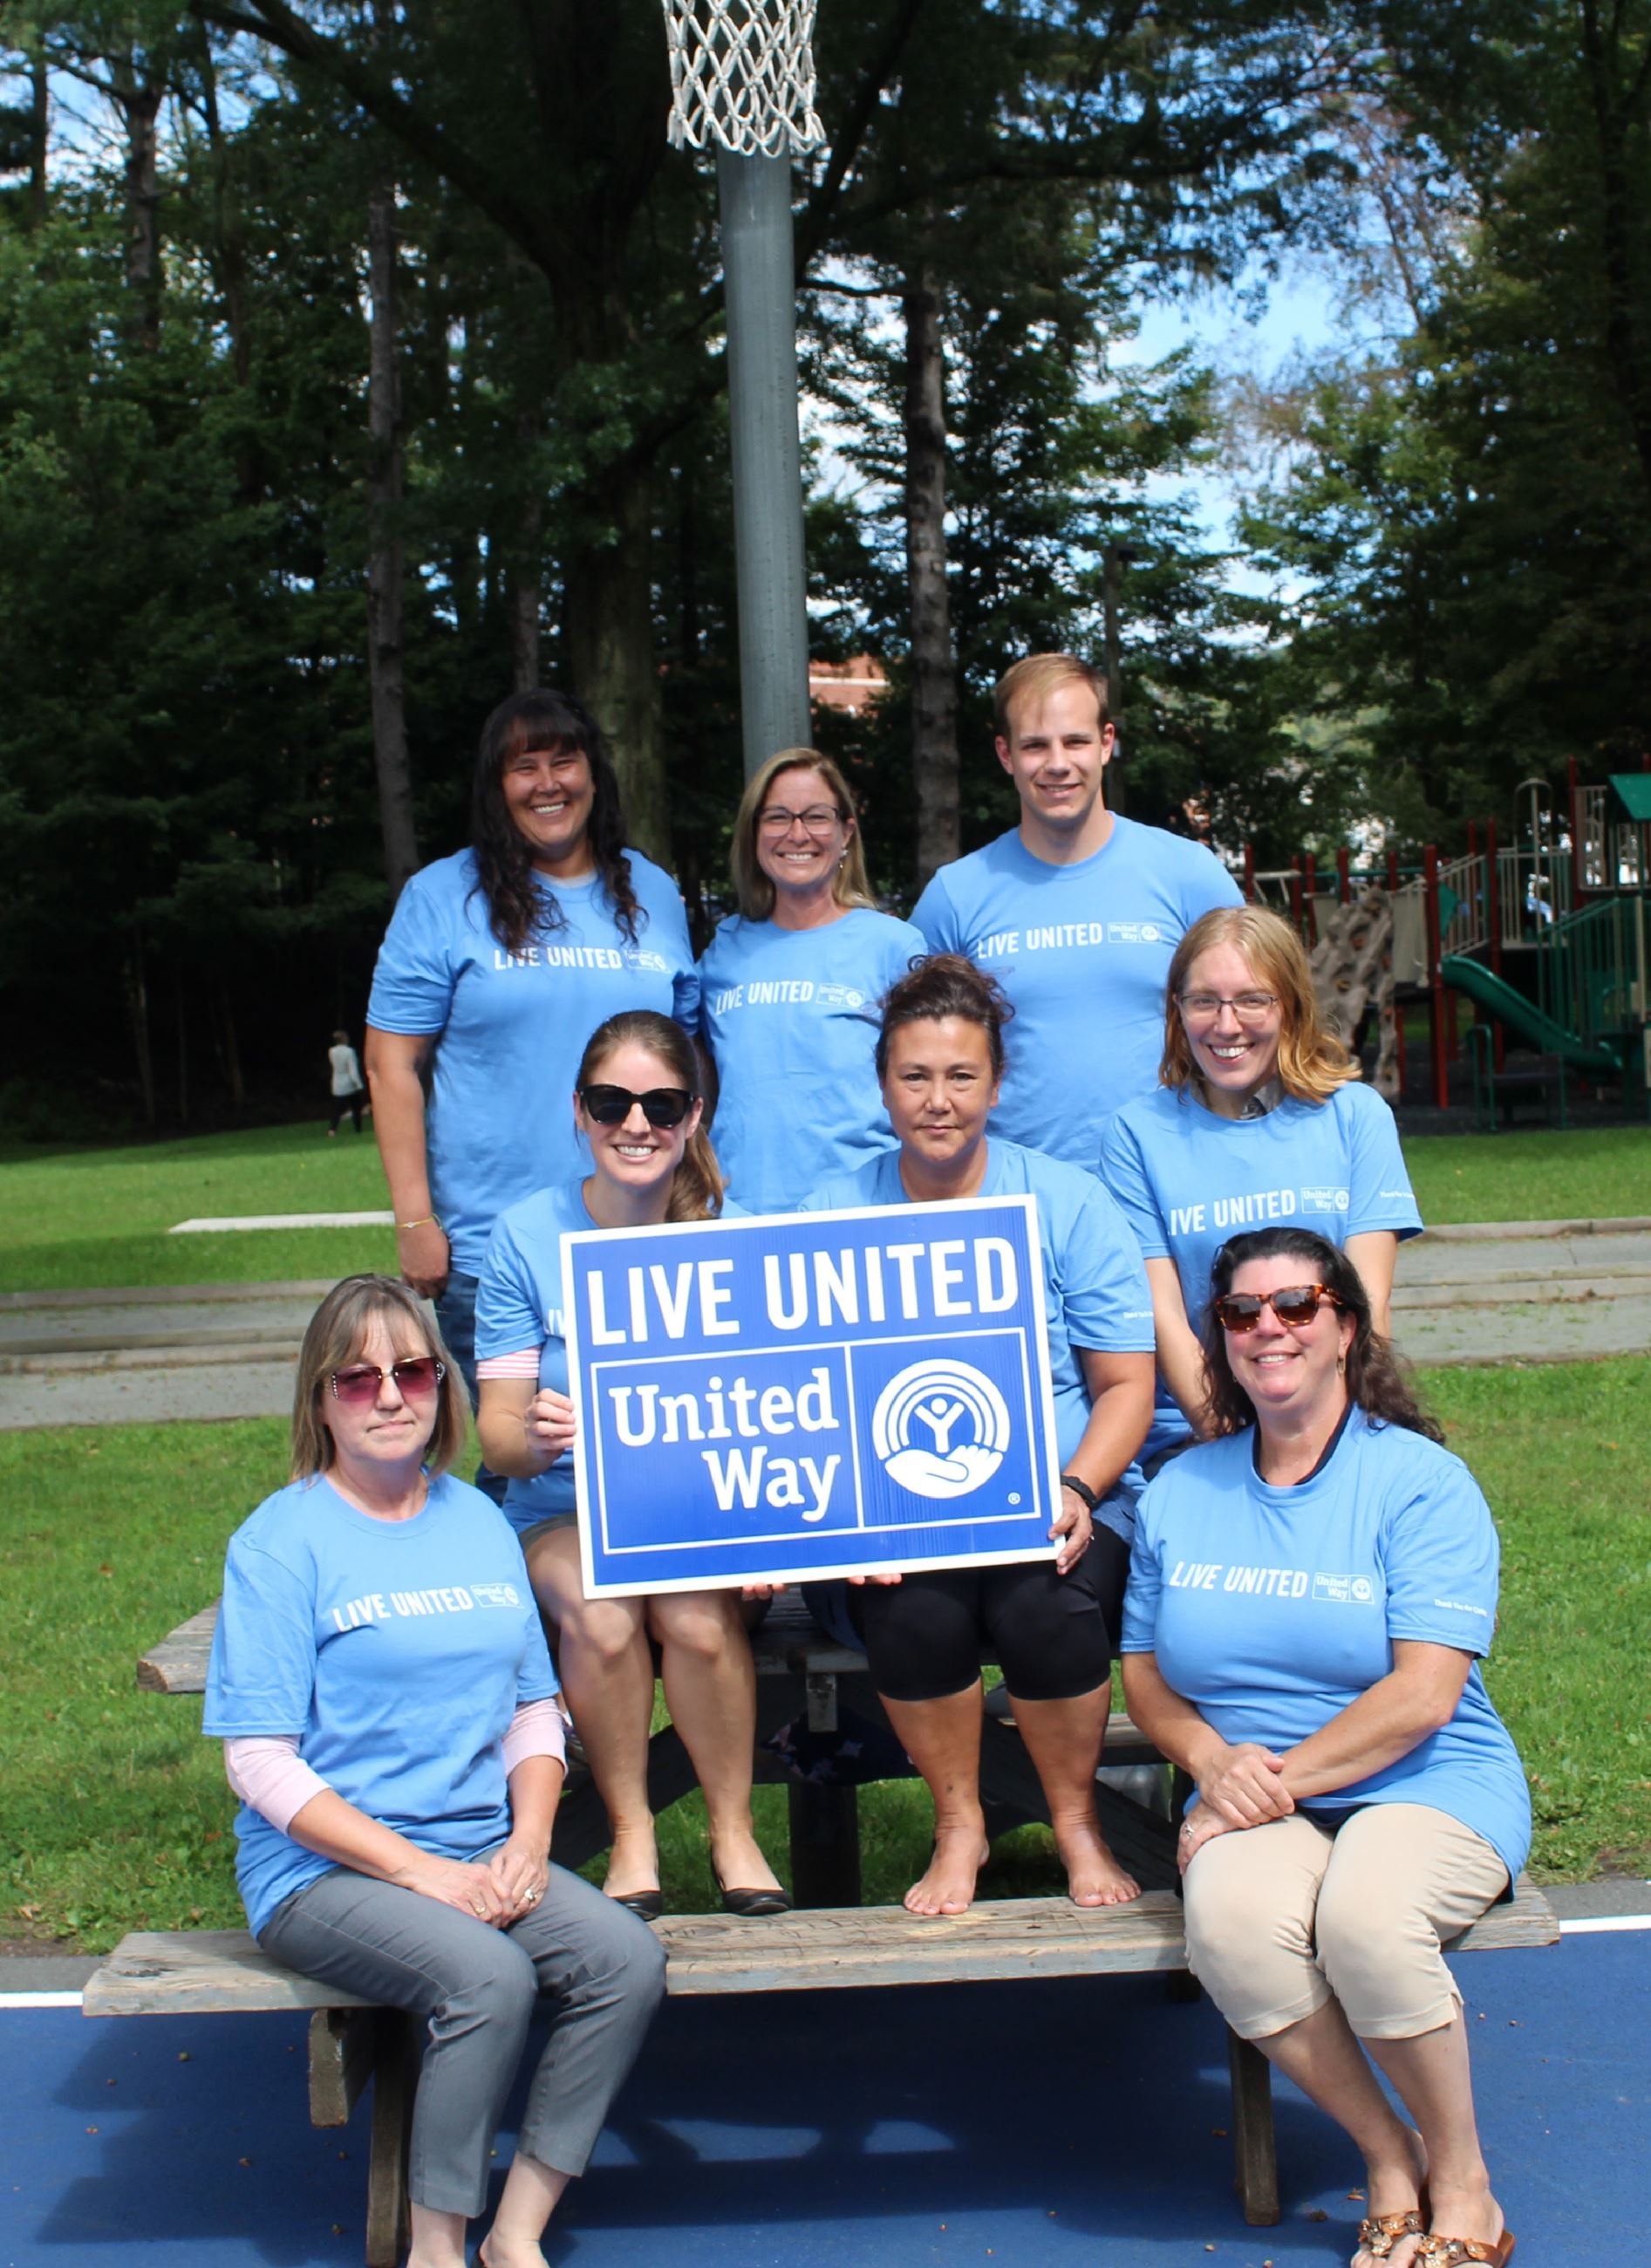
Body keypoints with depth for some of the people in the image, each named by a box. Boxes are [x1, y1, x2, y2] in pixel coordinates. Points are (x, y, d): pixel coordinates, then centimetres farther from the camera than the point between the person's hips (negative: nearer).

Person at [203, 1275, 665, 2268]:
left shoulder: (480, 1523, 11)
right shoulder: (282, 1541, -6)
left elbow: (535, 1708, 13)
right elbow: (262, 1764, -10)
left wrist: (528, 1842, -6)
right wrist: (421, 1870, -16)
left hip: (482, 1854, 5)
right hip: (326, 1866, -5)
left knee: (628, 1960, -19)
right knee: (489, 1977, -30)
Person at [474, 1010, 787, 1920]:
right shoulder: (527, 1238, -3)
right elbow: (497, 1428, -4)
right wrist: (533, 1438, -30)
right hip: (566, 1510, 0)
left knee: (696, 1615, -30)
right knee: (601, 1615, -31)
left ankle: (733, 1830, -5)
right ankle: (629, 1835, -6)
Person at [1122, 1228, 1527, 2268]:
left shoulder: (1422, 1480, -4)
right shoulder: (1182, 1490, 10)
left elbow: (1423, 1696, -12)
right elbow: (1146, 1674, 11)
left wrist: (1277, 1782, -16)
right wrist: (1214, 1760, -9)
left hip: (1427, 1787, -3)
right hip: (1258, 1799, 3)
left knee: (1365, 1916, -35)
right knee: (1232, 1923, -31)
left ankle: (1460, 2178, -6)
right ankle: (1388, 2159, -6)